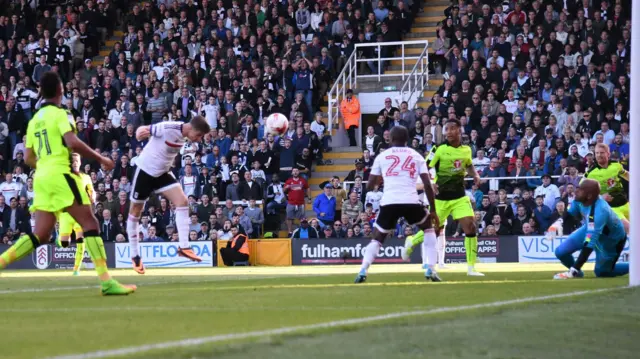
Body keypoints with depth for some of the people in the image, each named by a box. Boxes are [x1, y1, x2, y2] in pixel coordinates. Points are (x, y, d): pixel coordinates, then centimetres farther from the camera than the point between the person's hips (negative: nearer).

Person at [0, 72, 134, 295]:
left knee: (40, 236, 9)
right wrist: (100, 159, -10)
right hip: (60, 175, -7)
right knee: (90, 224, -6)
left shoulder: (34, 120, 17)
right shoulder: (59, 114, -5)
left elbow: (28, 158, 19)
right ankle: (106, 282, -13)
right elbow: (72, 143, -19)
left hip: (41, 177, 7)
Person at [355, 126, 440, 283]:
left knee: (377, 238, 18)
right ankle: (431, 269, 12)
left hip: (389, 202, 0)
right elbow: (428, 185, 8)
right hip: (411, 202, 0)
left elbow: (369, 186, 16)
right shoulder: (416, 156, 15)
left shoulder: (382, 156, 15)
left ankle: (362, 272, -5)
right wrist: (433, 210, 14)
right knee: (428, 228, 26)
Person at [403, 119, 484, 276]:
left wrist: (475, 175, 4)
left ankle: (471, 267, -2)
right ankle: (411, 241, 39)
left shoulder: (466, 150, 3)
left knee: (470, 227, -10)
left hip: (459, 197, 3)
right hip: (440, 197, -3)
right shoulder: (439, 149, -11)